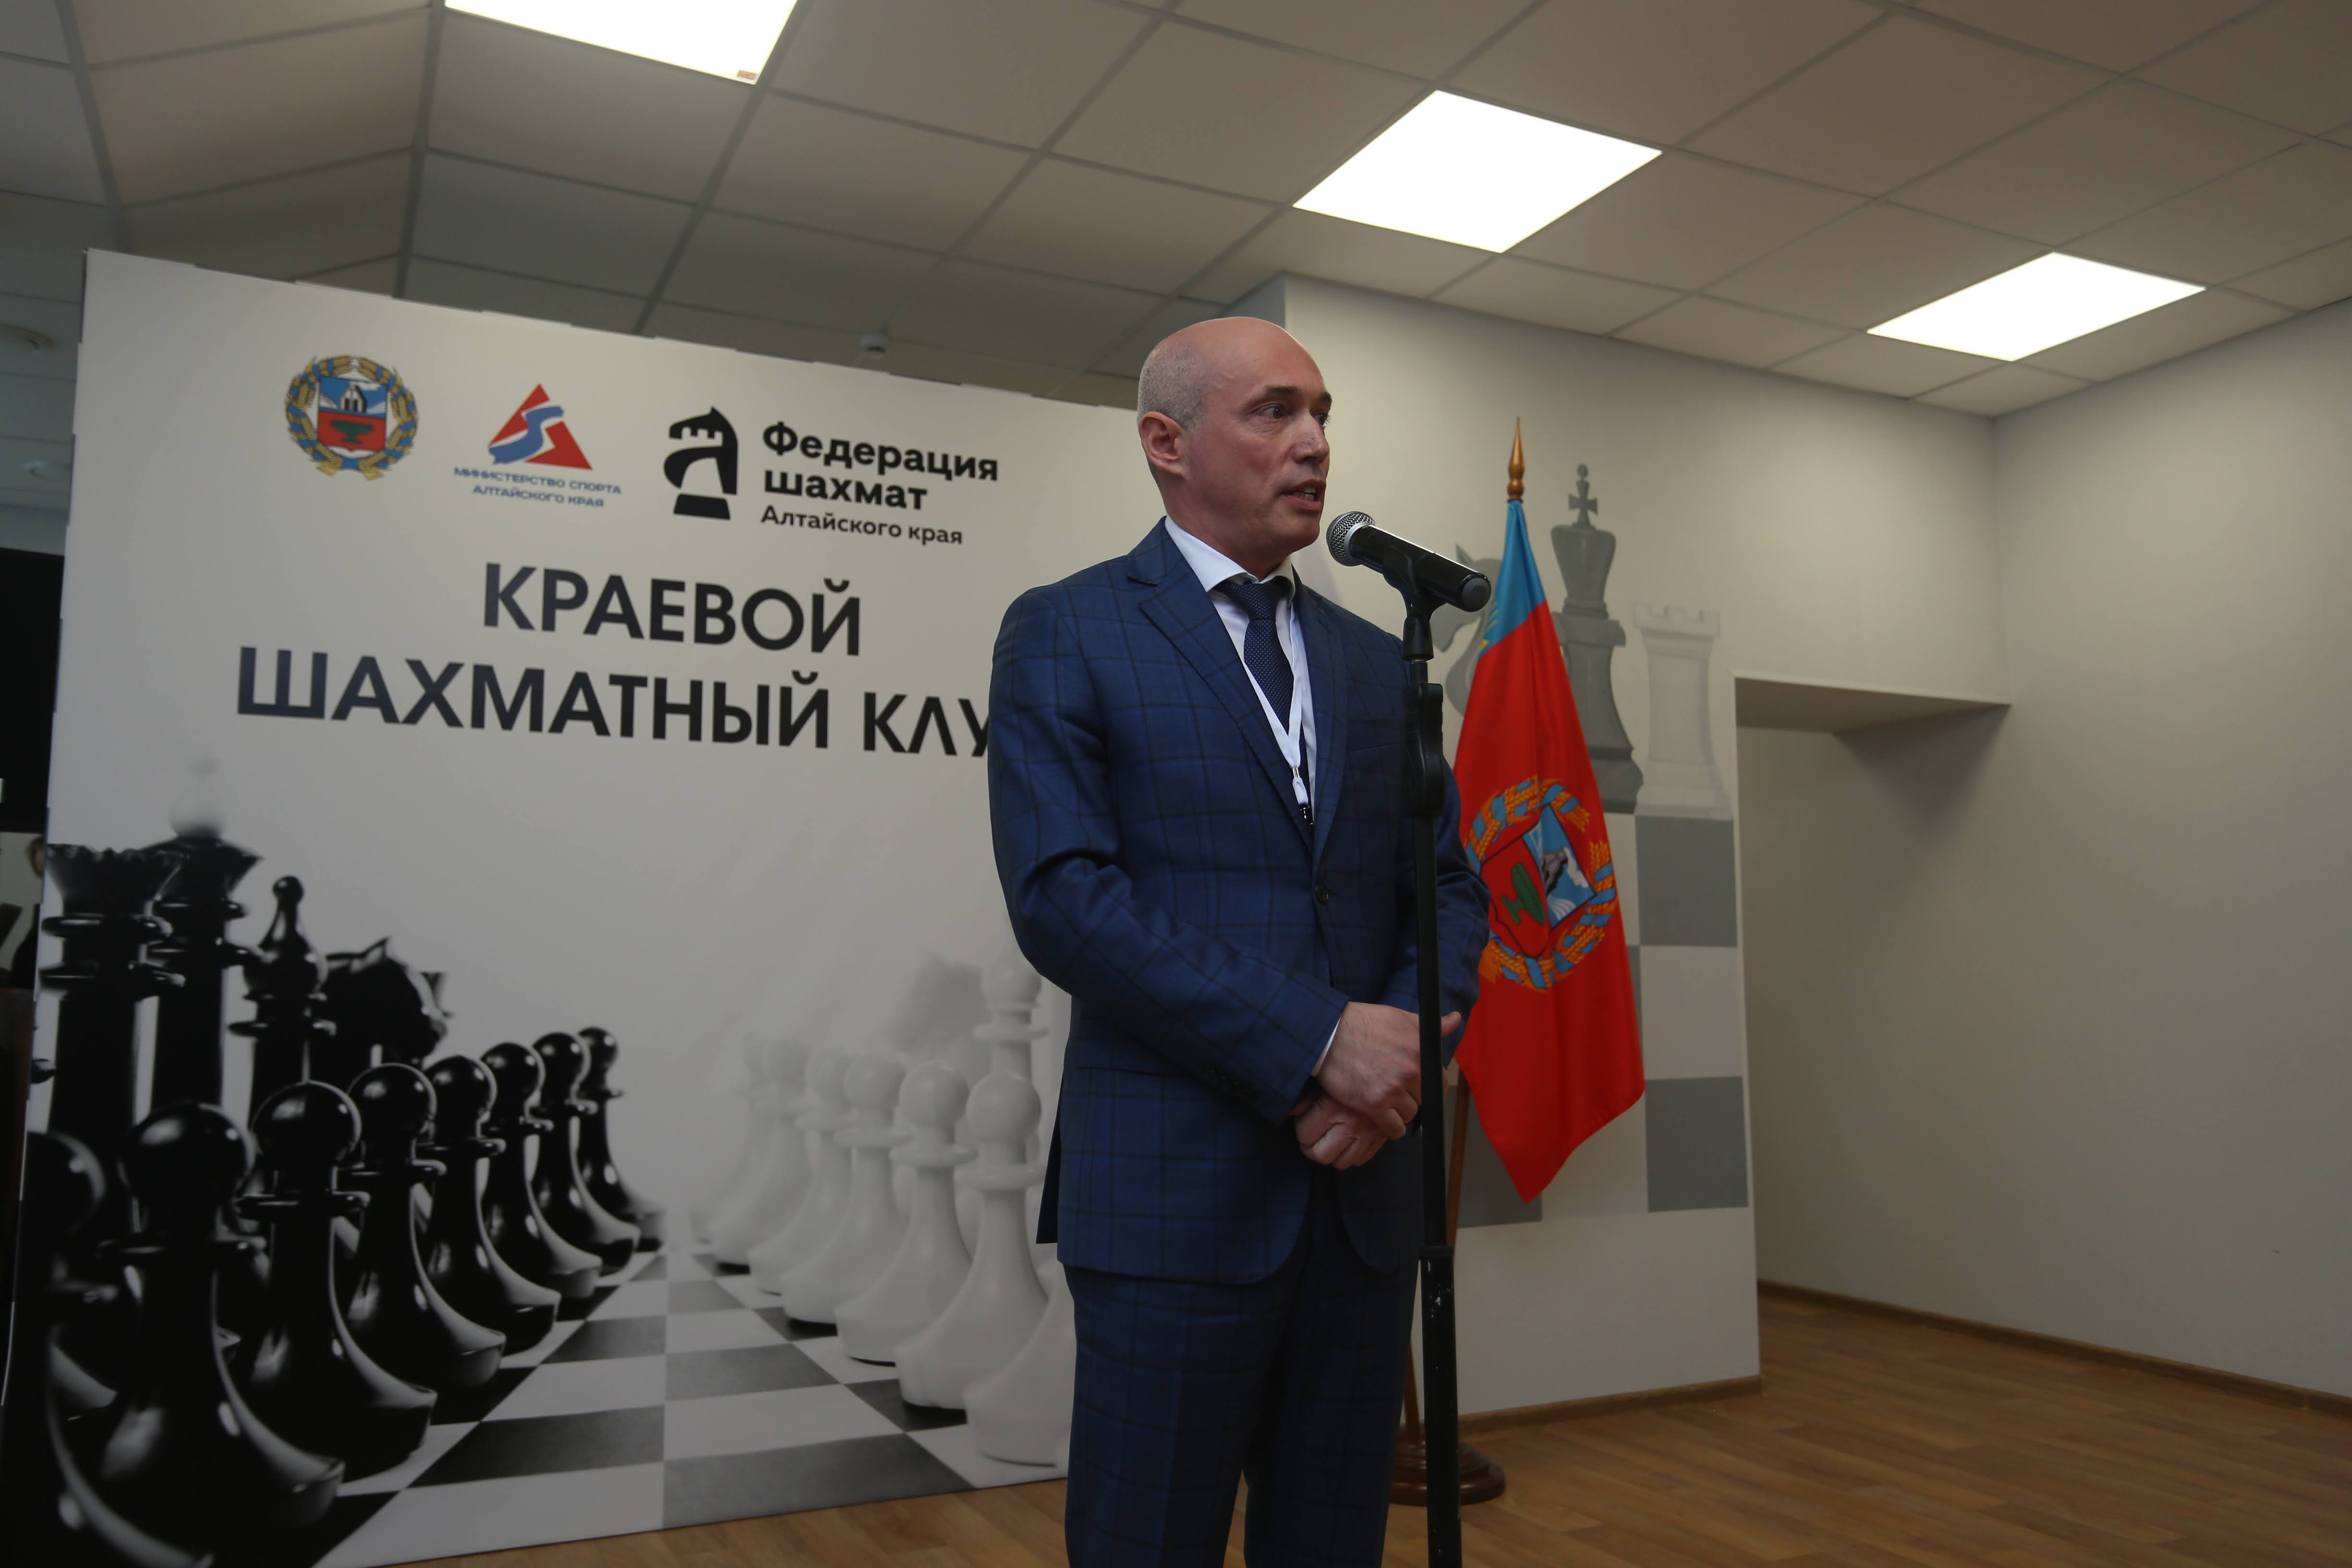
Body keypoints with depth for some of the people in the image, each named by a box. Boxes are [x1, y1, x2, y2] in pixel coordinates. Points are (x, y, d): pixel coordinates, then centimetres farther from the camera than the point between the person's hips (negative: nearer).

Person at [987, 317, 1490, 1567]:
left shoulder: (1377, 662, 14)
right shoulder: (1066, 634, -2)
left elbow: (1451, 886, 11)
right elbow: (1063, 899, -13)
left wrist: (1403, 1051, -9)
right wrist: (1317, 1039, -18)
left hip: (1367, 1182, 5)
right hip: (1173, 1188, -5)